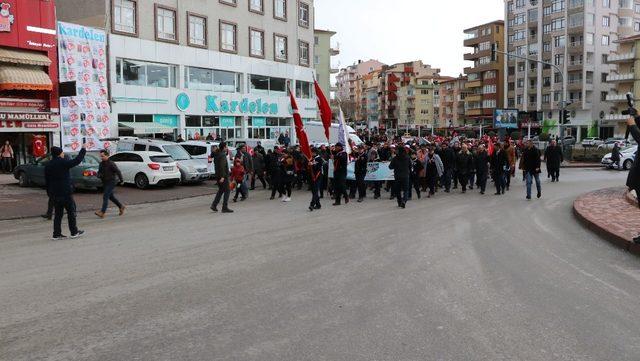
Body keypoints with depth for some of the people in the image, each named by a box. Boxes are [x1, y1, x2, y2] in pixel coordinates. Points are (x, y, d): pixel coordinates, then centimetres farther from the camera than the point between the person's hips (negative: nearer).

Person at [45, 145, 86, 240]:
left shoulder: (48, 166, 9)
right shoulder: (63, 162, -13)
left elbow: (47, 181, 13)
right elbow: (77, 160, -10)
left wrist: (49, 193, 19)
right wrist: (83, 149, -1)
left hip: (54, 193, 7)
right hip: (65, 192, -7)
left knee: (58, 214, 11)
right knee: (71, 211, 4)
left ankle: (57, 234, 10)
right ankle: (74, 232, 9)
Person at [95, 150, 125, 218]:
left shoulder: (111, 164, -14)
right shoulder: (101, 164, 10)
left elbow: (118, 172, -13)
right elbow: (99, 172, 19)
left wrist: (121, 180, -11)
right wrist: (99, 175, -5)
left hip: (111, 182, -8)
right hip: (105, 183, 8)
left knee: (105, 197, -14)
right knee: (111, 197, 16)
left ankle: (102, 212, -16)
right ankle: (121, 207, 31)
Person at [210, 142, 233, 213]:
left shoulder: (216, 154, 11)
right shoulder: (222, 155, -17)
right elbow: (222, 166, -25)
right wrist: (222, 176, -28)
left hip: (218, 175, 9)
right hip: (223, 176, -9)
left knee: (221, 190, 18)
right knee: (227, 191, -1)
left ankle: (214, 205, 10)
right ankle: (225, 208, -1)